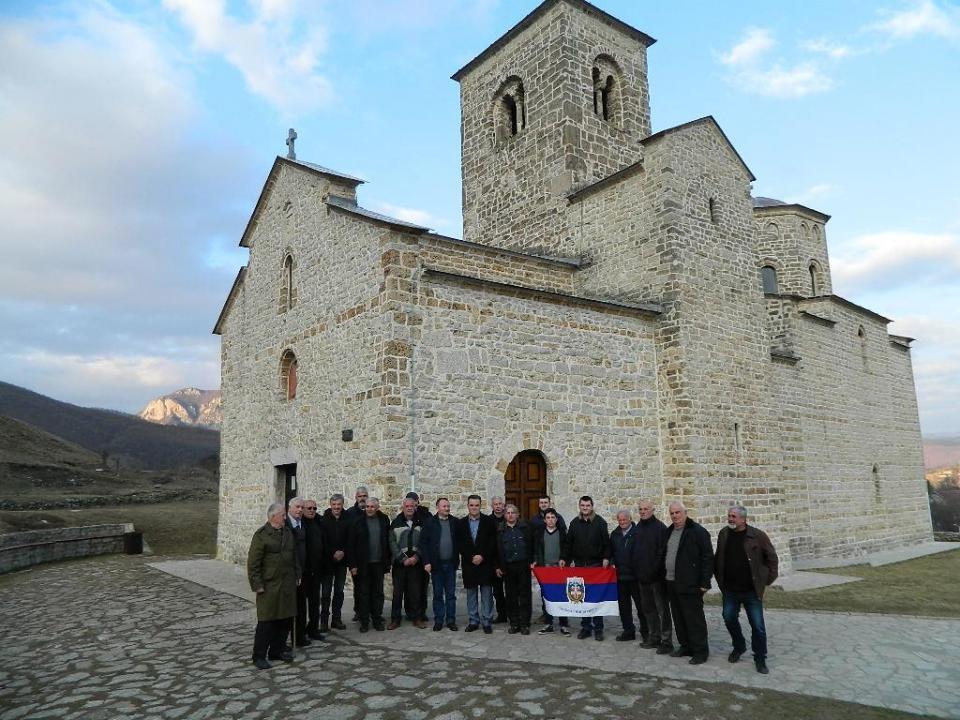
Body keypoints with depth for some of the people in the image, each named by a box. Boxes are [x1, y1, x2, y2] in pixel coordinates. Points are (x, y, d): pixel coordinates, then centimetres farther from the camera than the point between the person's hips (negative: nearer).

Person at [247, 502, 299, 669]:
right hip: (269, 586, -6)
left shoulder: (288, 533, 10)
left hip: (288, 585, 6)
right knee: (266, 622, 0)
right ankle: (259, 656, 13)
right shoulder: (261, 535, -11)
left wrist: (296, 576, 14)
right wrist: (257, 585, -14)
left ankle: (277, 651, 25)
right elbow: (253, 563, -12)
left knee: (285, 619, 11)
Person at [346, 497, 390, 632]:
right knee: (363, 593, 5)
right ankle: (364, 621, 16)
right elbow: (350, 544, -6)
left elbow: (388, 541, 6)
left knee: (378, 593, 10)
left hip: (379, 564, 2)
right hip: (363, 564, -2)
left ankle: (377, 620, 20)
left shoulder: (384, 520, 2)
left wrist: (387, 561, 3)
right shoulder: (358, 521, -6)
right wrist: (352, 565, -10)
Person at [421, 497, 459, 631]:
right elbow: (423, 542, -4)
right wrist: (426, 562, -9)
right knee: (438, 594, 8)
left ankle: (451, 620, 16)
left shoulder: (455, 522, 3)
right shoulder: (430, 522, -2)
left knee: (451, 594, 8)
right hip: (436, 564, -1)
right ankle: (438, 620, 18)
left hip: (451, 563, 1)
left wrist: (457, 559, -4)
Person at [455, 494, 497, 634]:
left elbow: (493, 542, -3)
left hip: (486, 563, -2)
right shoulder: (461, 523, 6)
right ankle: (473, 621, 18)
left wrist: (482, 556, -12)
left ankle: (487, 622, 9)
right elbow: (459, 544, 2)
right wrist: (471, 557, -9)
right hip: (468, 564, 2)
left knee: (487, 594, 1)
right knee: (471, 594, 8)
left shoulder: (489, 521, 1)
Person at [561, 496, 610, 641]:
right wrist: (565, 559, 4)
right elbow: (568, 543, 11)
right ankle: (586, 627, 16)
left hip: (596, 564, -3)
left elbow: (606, 542, -3)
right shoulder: (574, 523, 8)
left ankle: (598, 628, 10)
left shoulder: (600, 522, -2)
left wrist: (606, 558, -14)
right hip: (579, 564, 3)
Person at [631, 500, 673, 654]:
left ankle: (666, 641, 6)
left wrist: (656, 570, -18)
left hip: (656, 577, -8)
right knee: (648, 608, 15)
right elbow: (634, 551, 18)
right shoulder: (638, 528, 11)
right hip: (642, 577, 8)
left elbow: (662, 552, -17)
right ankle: (654, 637, 25)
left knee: (662, 609, -1)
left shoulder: (659, 527, -11)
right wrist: (635, 570, 12)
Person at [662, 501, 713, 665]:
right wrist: (664, 577, 15)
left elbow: (708, 558, -12)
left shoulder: (698, 531, -10)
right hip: (672, 583, 8)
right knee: (678, 618, 14)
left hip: (690, 584, -7)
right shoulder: (669, 532, 14)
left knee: (694, 619, -2)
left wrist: (704, 582, -15)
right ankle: (685, 646, 27)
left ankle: (700, 651, 9)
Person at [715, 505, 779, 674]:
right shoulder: (724, 534, 0)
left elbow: (772, 558, -2)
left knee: (758, 626, 1)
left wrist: (768, 580, -2)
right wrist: (720, 580, 12)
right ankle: (739, 647, 37)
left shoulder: (757, 536, -12)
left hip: (752, 590, -4)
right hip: (730, 590, 4)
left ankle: (760, 659, 17)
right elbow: (718, 559, 13)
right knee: (729, 618, 13)